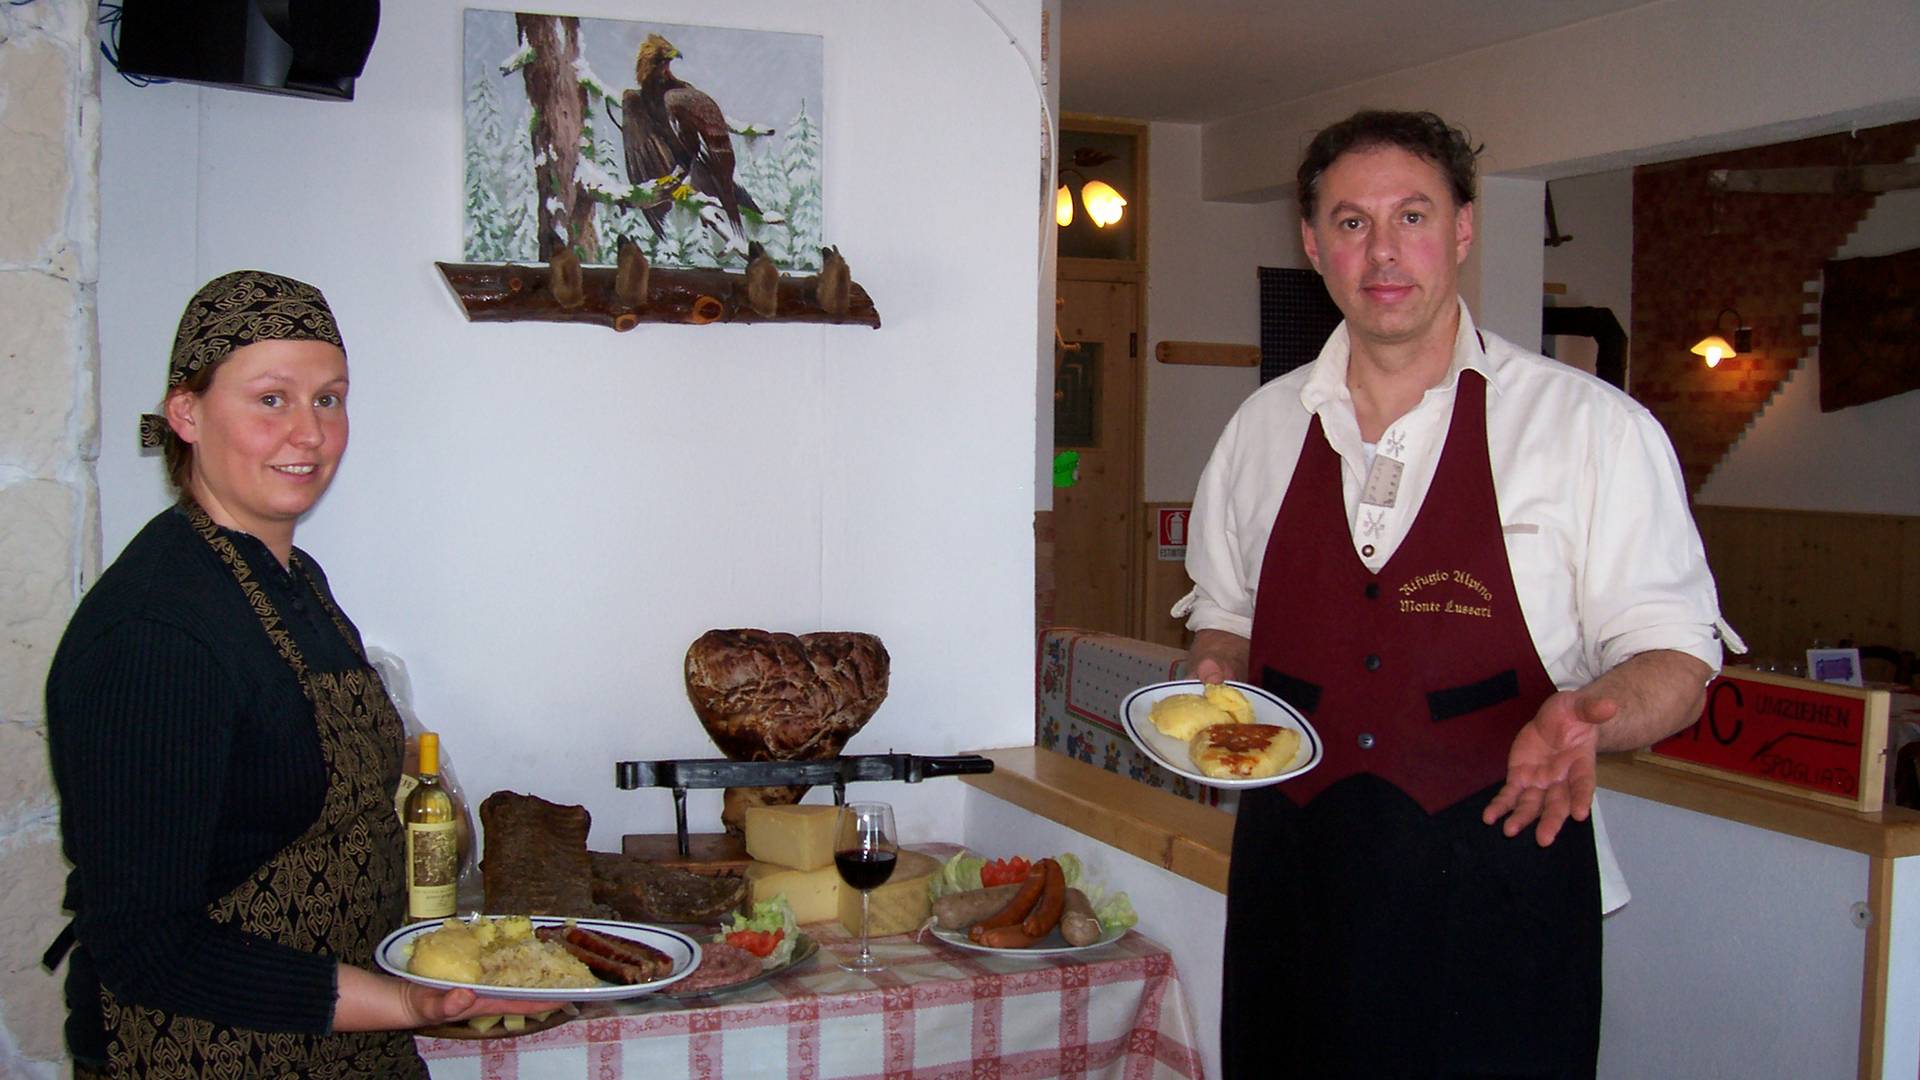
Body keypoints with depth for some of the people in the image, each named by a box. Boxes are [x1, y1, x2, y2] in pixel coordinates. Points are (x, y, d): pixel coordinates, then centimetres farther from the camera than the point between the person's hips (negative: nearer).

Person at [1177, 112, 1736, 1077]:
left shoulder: (1593, 427, -4)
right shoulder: (1263, 427, 7)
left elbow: (1673, 658, -3)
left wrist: (1584, 715, -24)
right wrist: (1214, 678, -3)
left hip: (1498, 879, -3)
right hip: (1294, 879, 3)